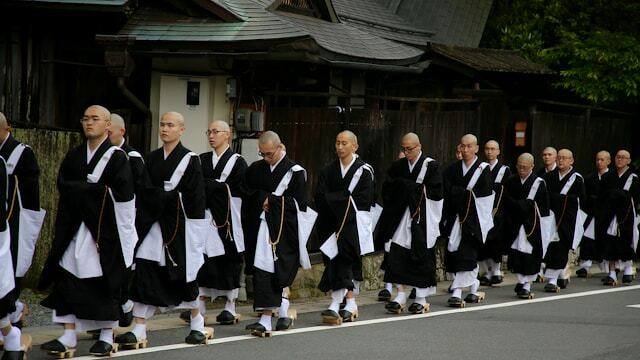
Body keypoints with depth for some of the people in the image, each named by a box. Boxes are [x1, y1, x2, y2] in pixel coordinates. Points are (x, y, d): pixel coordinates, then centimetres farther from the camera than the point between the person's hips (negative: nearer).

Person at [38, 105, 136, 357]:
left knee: (105, 282, 1)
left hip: (104, 229, -5)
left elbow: (121, 192, -13)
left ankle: (107, 337, 11)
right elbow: (63, 184, 3)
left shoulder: (116, 157, -3)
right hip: (73, 229, 5)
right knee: (69, 280, -1)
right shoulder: (74, 156, 13)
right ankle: (68, 338, -1)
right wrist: (94, 188, -9)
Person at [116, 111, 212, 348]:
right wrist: (169, 197, -7)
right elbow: (145, 192, 10)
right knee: (143, 274, -5)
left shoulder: (189, 159, -4)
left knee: (184, 274, 6)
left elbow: (194, 196, -11)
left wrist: (159, 196, -12)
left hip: (179, 225, -4)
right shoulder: (151, 158, 12)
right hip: (153, 223, 4)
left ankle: (198, 324, 26)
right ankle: (138, 331, -6)